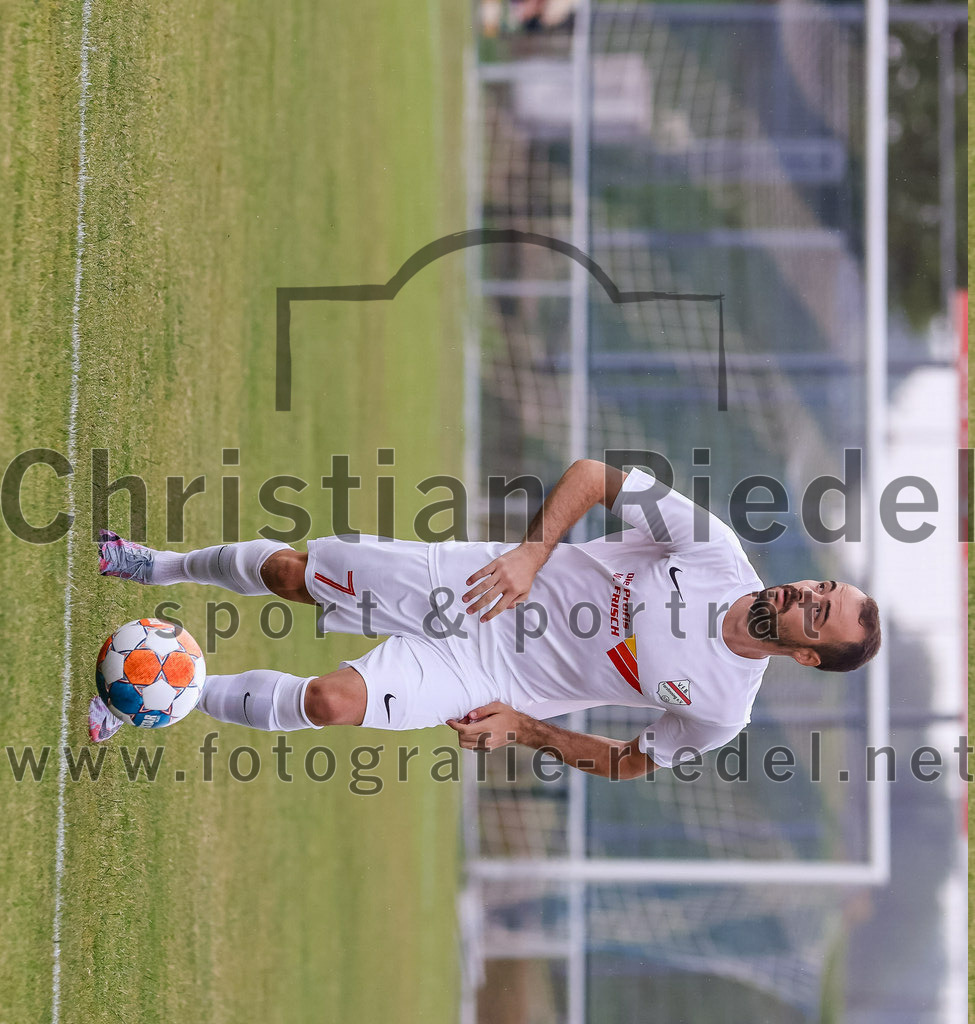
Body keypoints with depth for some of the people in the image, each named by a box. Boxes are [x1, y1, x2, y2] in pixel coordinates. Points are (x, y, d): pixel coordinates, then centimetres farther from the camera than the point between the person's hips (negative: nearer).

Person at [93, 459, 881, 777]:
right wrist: (533, 553, -26)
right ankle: (159, 567, 34)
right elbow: (594, 475, -11)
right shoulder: (715, 548, -14)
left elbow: (633, 764, 1)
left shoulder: (721, 711, -14)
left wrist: (527, 731, -11)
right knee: (289, 572, -1)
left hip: (489, 675, -2)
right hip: (483, 584, 2)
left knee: (330, 703, -24)